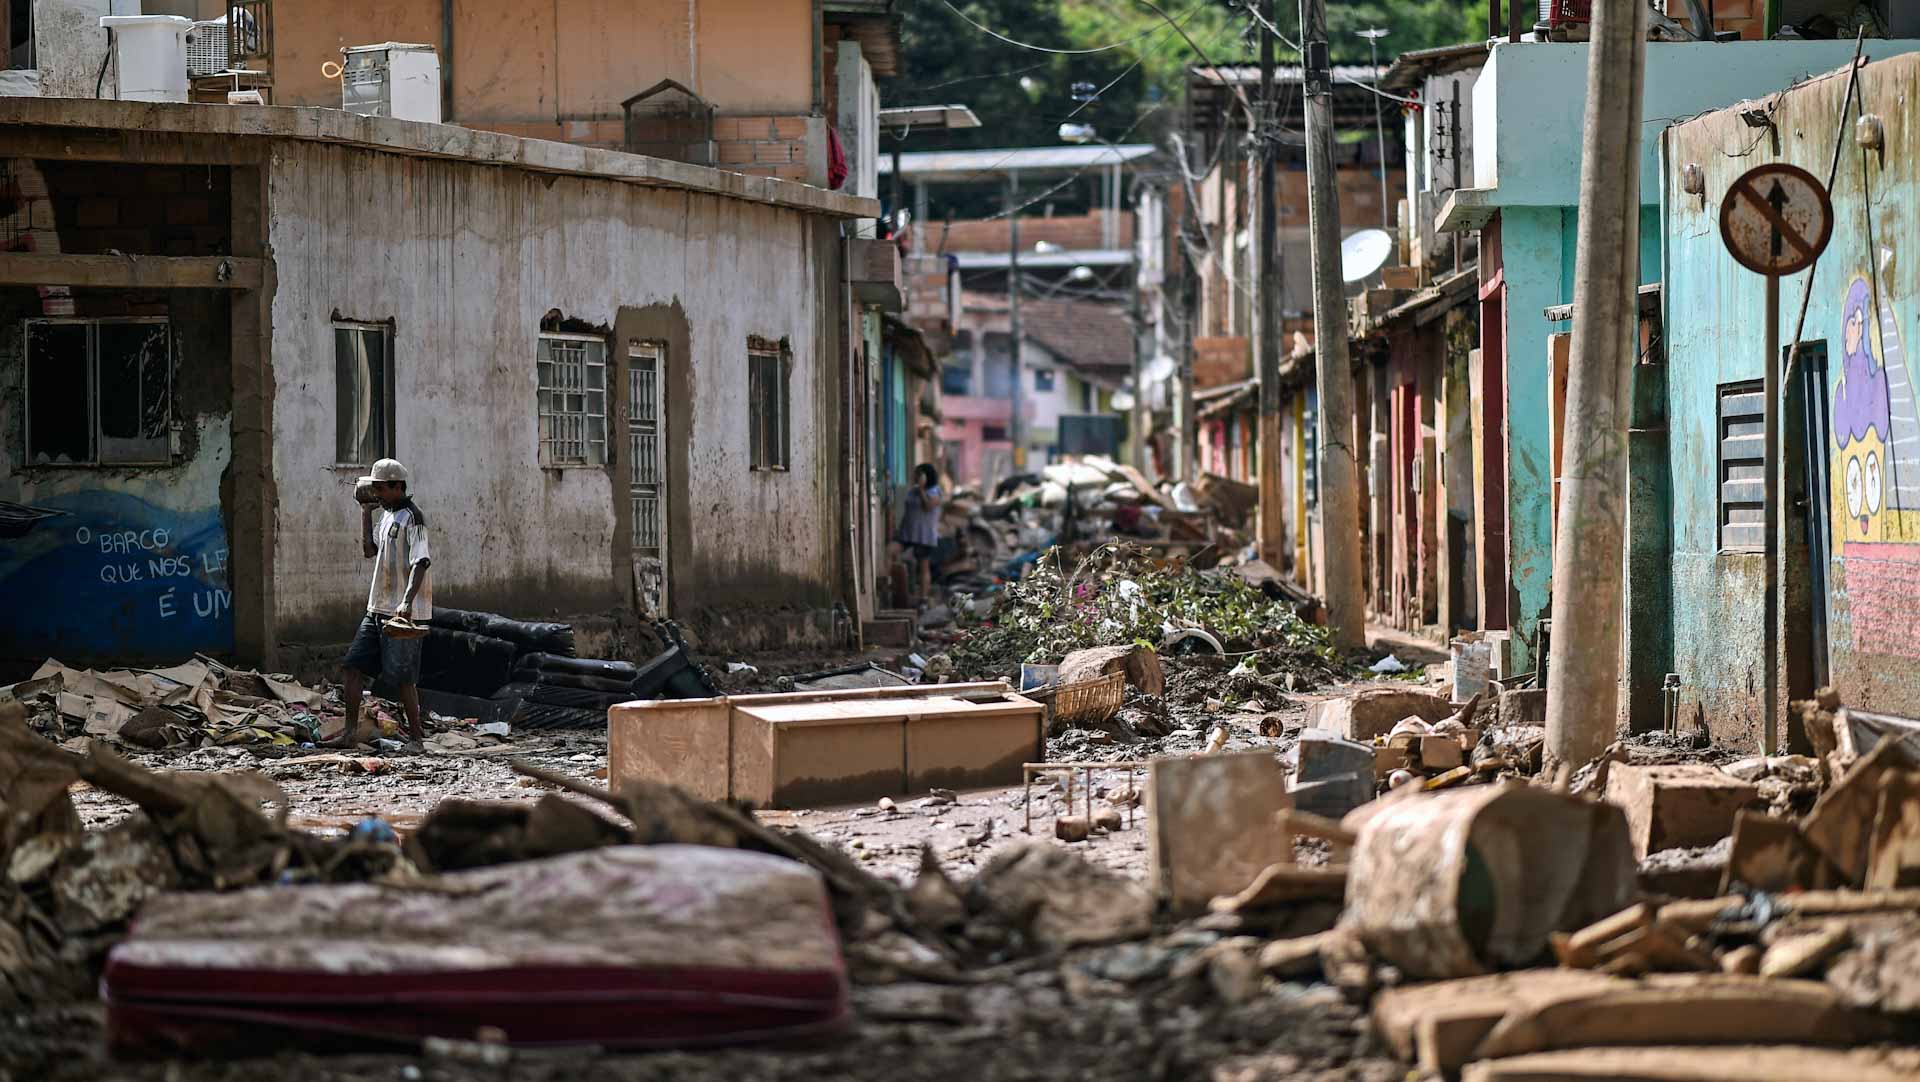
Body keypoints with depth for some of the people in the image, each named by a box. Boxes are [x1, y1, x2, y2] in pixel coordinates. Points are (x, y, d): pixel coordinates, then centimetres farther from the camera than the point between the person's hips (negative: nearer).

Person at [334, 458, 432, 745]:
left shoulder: (411, 517, -13)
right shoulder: (387, 515, 16)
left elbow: (421, 561, -22)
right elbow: (369, 550, 24)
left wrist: (407, 601, -34)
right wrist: (367, 510, 19)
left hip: (404, 613, -9)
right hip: (377, 608, 9)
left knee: (403, 675, -6)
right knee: (353, 665, 6)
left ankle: (416, 733, 4)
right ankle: (351, 730, 11)